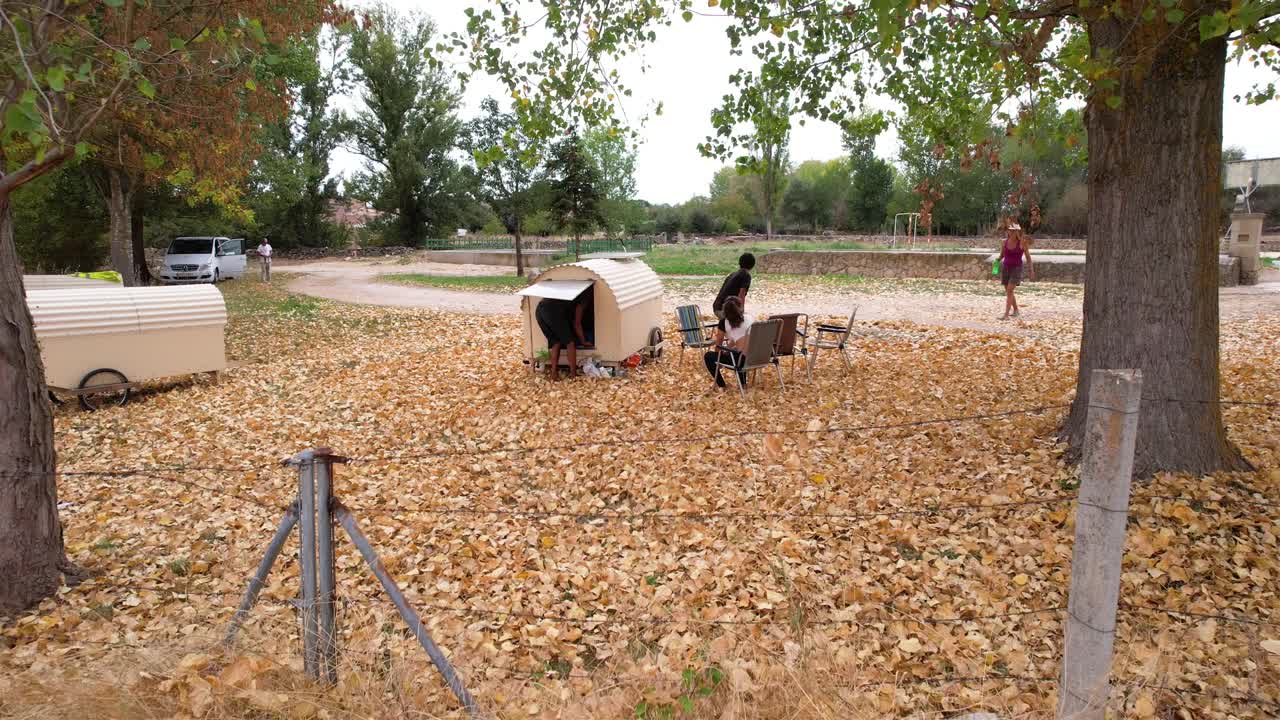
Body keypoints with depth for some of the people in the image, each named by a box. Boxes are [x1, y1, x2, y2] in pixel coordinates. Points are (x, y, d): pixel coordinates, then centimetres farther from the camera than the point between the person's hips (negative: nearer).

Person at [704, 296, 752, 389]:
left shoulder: (724, 322, -5)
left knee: (708, 356, 17)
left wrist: (719, 353, 28)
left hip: (739, 359, -6)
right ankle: (743, 382, 39)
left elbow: (718, 344, 8)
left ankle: (721, 385, 19)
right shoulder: (749, 319, 9)